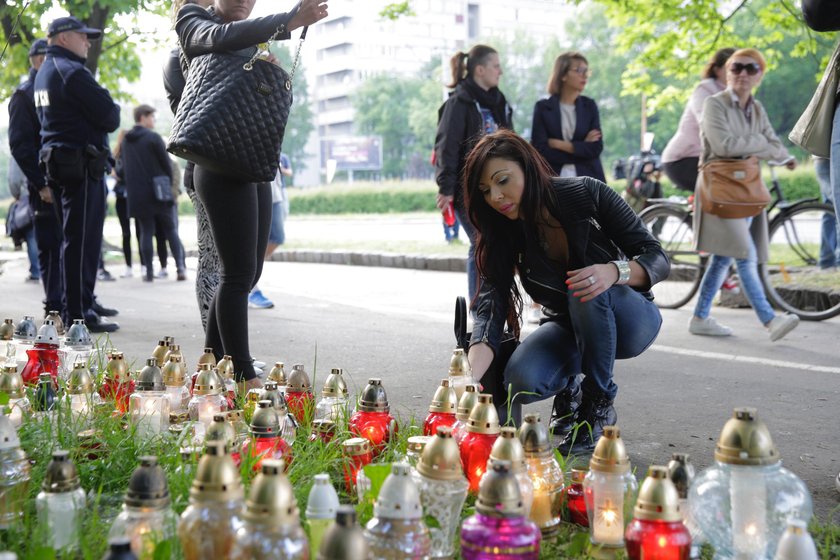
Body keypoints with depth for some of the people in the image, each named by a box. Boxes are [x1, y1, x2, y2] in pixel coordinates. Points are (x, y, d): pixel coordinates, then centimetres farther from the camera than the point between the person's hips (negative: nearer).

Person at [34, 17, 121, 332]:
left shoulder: (44, 73, 19)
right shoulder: (72, 71, -13)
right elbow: (109, 117, -15)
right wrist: (113, 112, 5)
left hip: (58, 162, 10)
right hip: (81, 165, -10)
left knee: (74, 239, 16)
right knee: (82, 240, -8)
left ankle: (75, 307, 23)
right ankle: (79, 314, -5)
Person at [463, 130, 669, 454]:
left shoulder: (587, 194, -21)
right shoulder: (503, 236, -13)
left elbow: (657, 259, -18)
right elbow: (490, 308, -25)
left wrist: (614, 272, -42)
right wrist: (469, 377, -44)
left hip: (630, 318, -2)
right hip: (570, 328, 2)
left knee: (588, 293, -37)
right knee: (520, 381, -29)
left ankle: (599, 405, -17)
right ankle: (568, 387, 6)